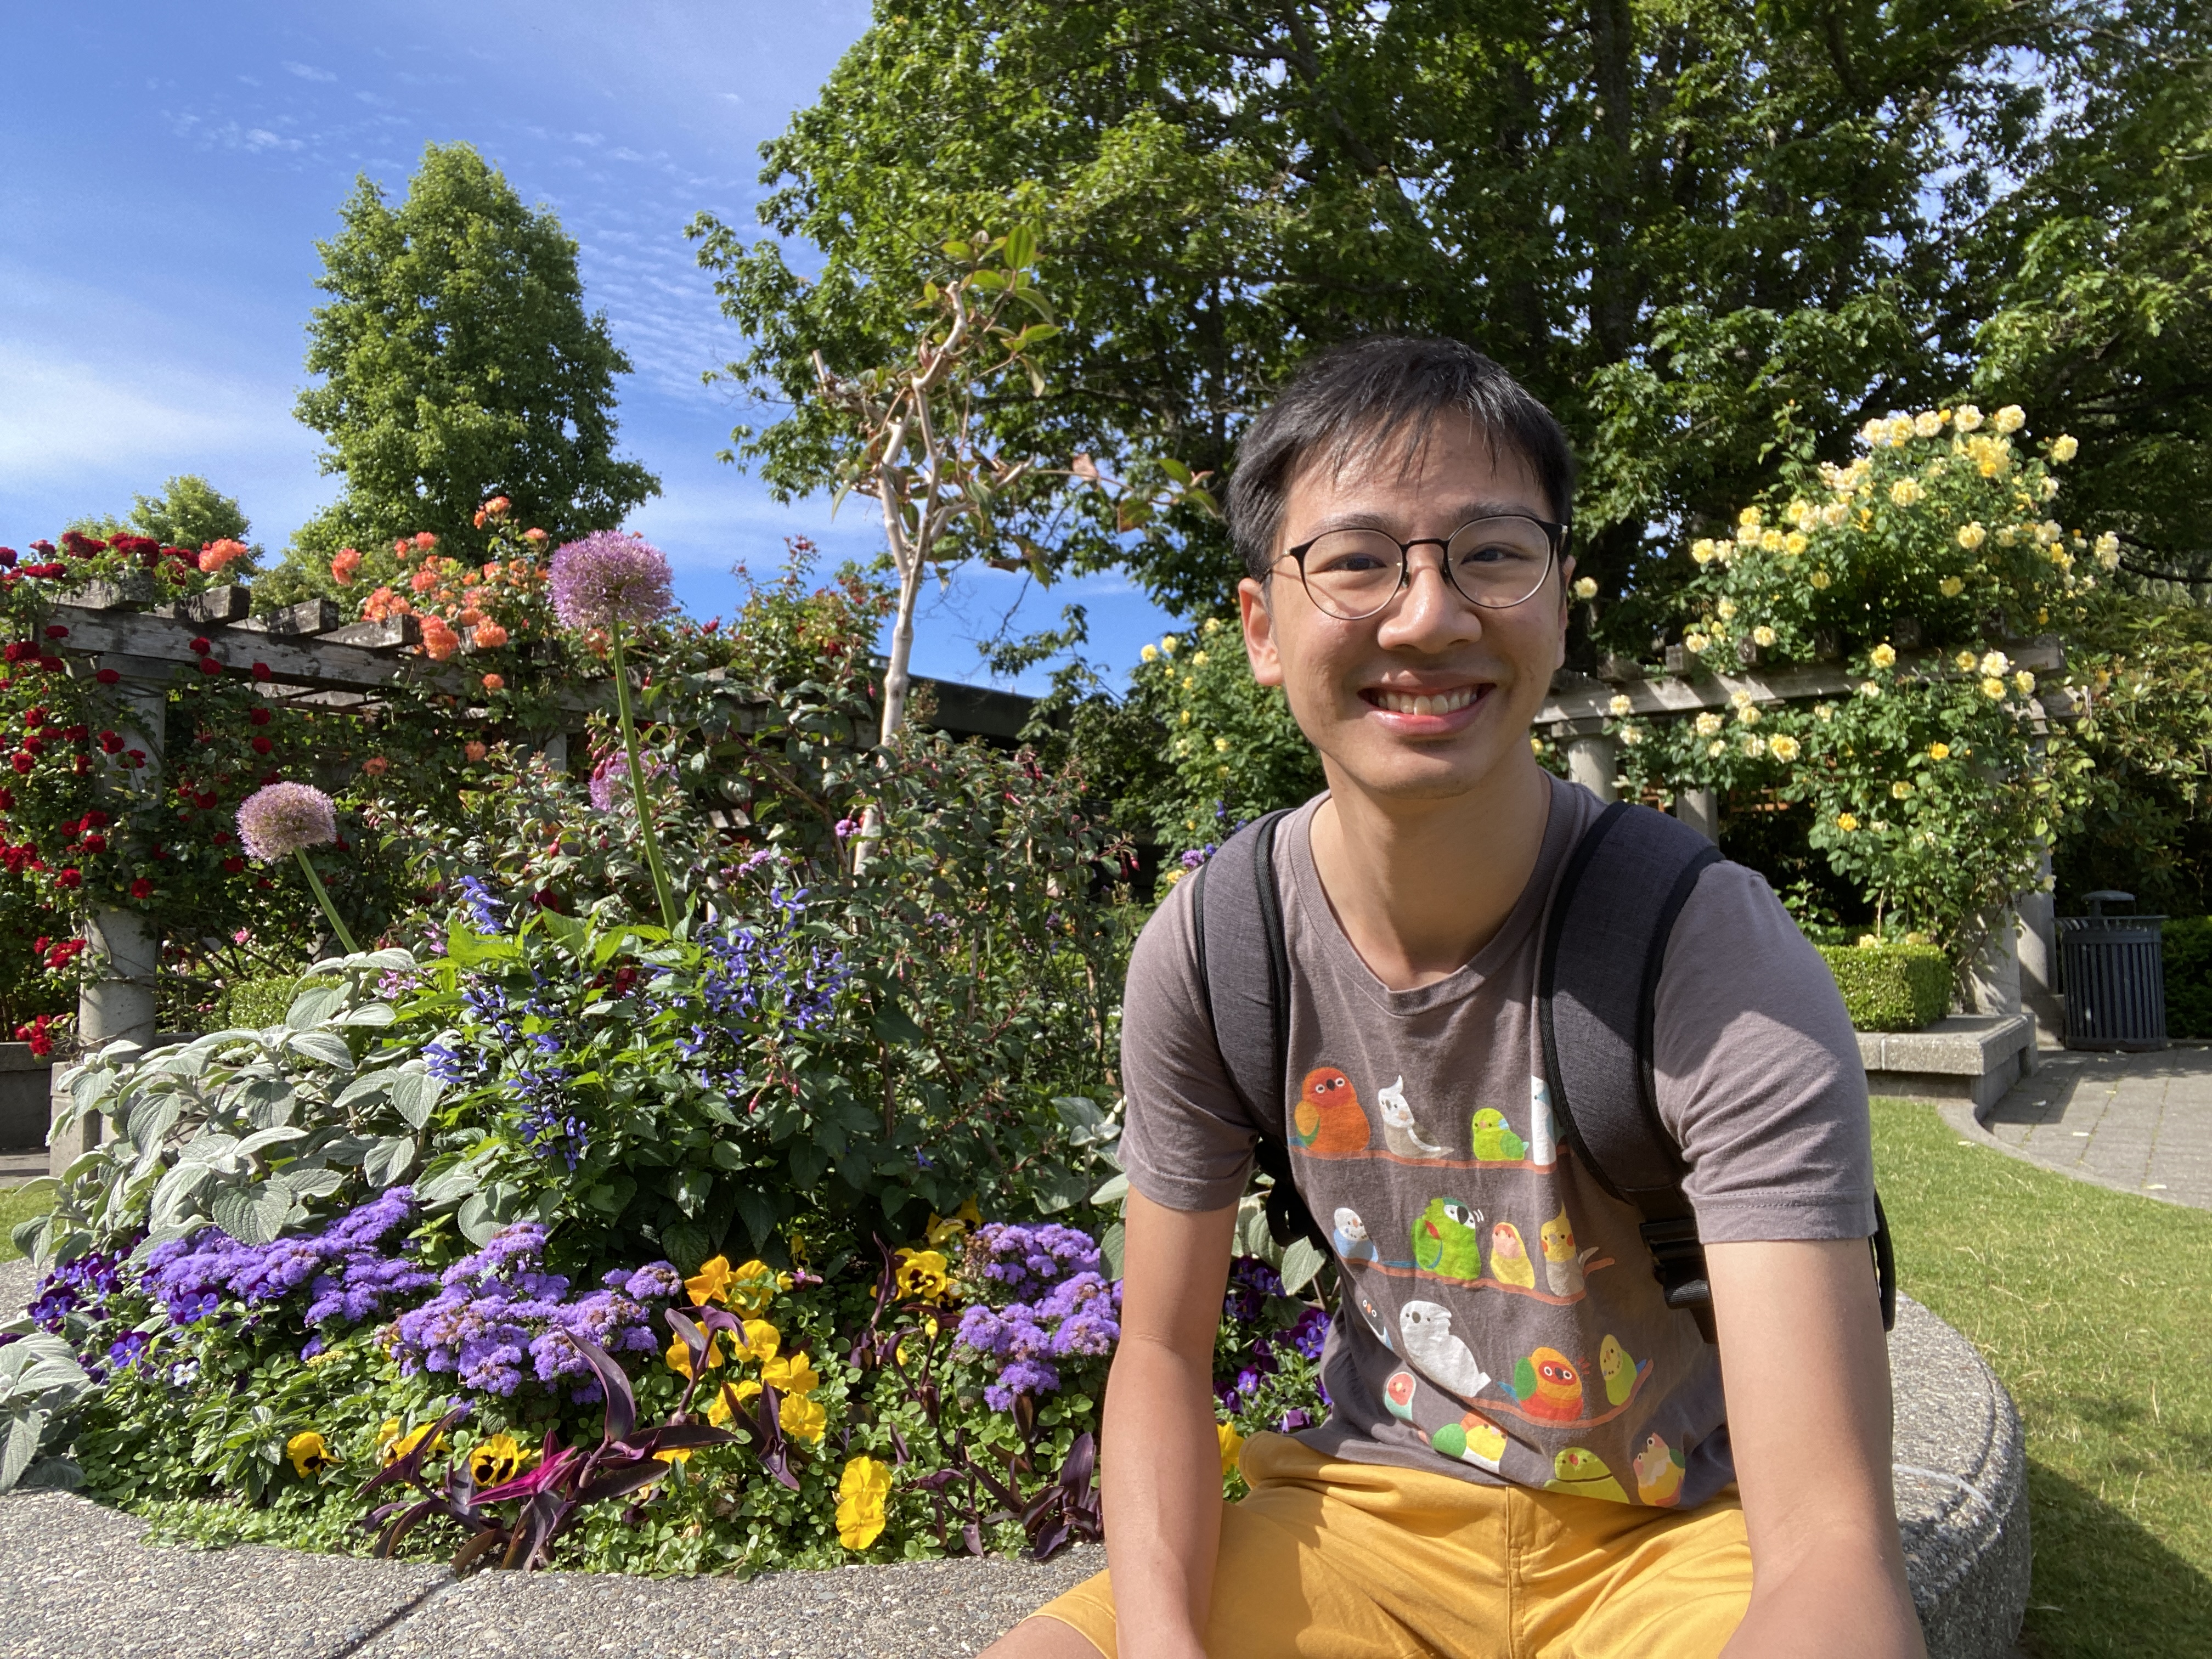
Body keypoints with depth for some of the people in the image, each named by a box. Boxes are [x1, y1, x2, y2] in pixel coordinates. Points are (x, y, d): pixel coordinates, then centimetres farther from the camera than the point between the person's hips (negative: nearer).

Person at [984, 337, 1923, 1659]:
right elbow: (1163, 1353, -3)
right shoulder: (1204, 952, -12)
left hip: (1685, 1535, -1)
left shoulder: (1722, 959, -22)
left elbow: (1833, 1546, -25)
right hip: (1376, 1507, 2)